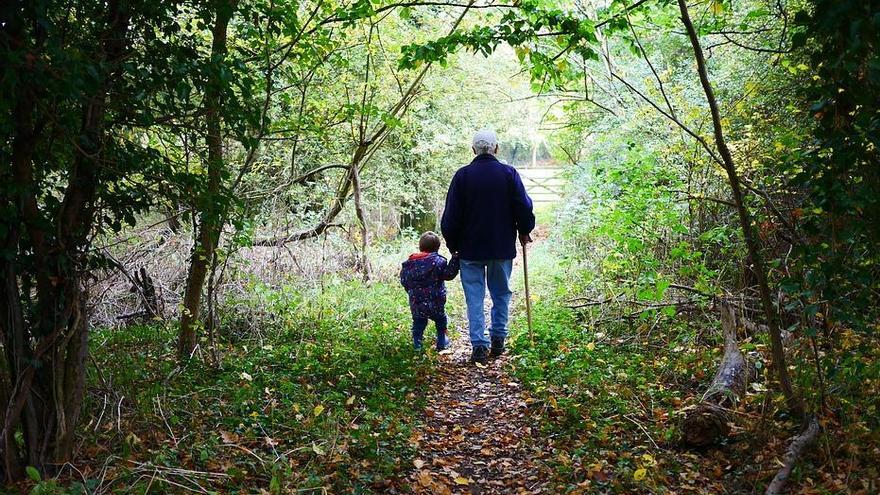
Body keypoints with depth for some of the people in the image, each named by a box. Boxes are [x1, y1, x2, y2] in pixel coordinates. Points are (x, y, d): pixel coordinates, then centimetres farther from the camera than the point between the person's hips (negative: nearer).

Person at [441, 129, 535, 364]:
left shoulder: (462, 175, -4)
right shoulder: (509, 173, -4)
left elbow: (451, 215, -3)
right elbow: (524, 207, -2)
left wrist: (452, 244, 10)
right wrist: (524, 231, 15)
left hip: (470, 248, -1)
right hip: (503, 247, 1)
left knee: (474, 297, 4)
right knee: (501, 294, 16)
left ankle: (479, 345, 0)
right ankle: (498, 339, 16)